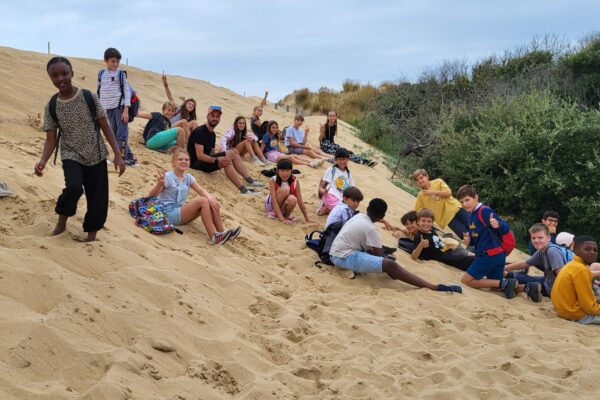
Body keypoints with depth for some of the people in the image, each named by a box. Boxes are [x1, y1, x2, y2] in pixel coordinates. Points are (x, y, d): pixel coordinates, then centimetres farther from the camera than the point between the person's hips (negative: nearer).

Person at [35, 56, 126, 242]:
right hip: (71, 156, -1)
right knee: (73, 187, -27)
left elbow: (105, 127, -3)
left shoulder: (89, 97, -6)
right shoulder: (51, 106, -3)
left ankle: (91, 236, 22)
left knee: (98, 199, 2)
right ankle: (61, 222, 1)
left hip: (96, 156, 1)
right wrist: (43, 161, -20)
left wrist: (118, 155, -8)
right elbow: (51, 139, -2)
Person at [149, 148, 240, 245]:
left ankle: (221, 232, -13)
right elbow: (152, 195, -18)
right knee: (202, 201, -26)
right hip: (170, 214, -7)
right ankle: (214, 237, -28)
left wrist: (210, 198, -24)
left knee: (212, 203, -11)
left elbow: (201, 190, -1)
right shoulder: (168, 177, -12)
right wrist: (159, 184, -39)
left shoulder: (188, 177, 9)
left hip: (182, 210, 7)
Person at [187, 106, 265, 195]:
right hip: (197, 163, -9)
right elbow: (199, 155, -21)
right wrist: (217, 160, -33)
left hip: (207, 160, 9)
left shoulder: (212, 134, 17)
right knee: (227, 160, -29)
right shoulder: (199, 131, -12)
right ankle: (243, 190, -31)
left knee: (233, 153, -6)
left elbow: (212, 154, 12)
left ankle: (251, 181, -12)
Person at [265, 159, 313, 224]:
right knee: (284, 189, -31)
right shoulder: (273, 181, -21)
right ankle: (274, 213, -11)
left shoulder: (295, 181, -14)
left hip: (284, 206, 2)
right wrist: (282, 219, -35)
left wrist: (307, 218, -9)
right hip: (271, 205, -2)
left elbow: (300, 201, -10)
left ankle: (287, 215, -4)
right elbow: (274, 201, -27)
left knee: (292, 199, -35)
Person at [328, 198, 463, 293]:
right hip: (344, 257, -9)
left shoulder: (358, 216, 10)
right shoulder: (370, 229, -12)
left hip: (337, 254, 9)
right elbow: (381, 256, -9)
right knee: (390, 265, -21)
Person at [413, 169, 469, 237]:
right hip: (448, 217, 0)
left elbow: (448, 193, -9)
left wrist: (433, 192, -17)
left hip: (455, 208, 1)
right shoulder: (420, 196, 5)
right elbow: (417, 213, 7)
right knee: (466, 236, -12)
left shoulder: (438, 182, 3)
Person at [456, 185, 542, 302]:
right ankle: (528, 287, 0)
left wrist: (498, 225, -42)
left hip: (490, 254, -10)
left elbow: (506, 229, -19)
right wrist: (469, 241, 3)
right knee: (495, 286, 16)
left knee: (466, 280, -5)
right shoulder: (472, 216, 16)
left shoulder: (485, 211, -13)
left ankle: (504, 283, -10)